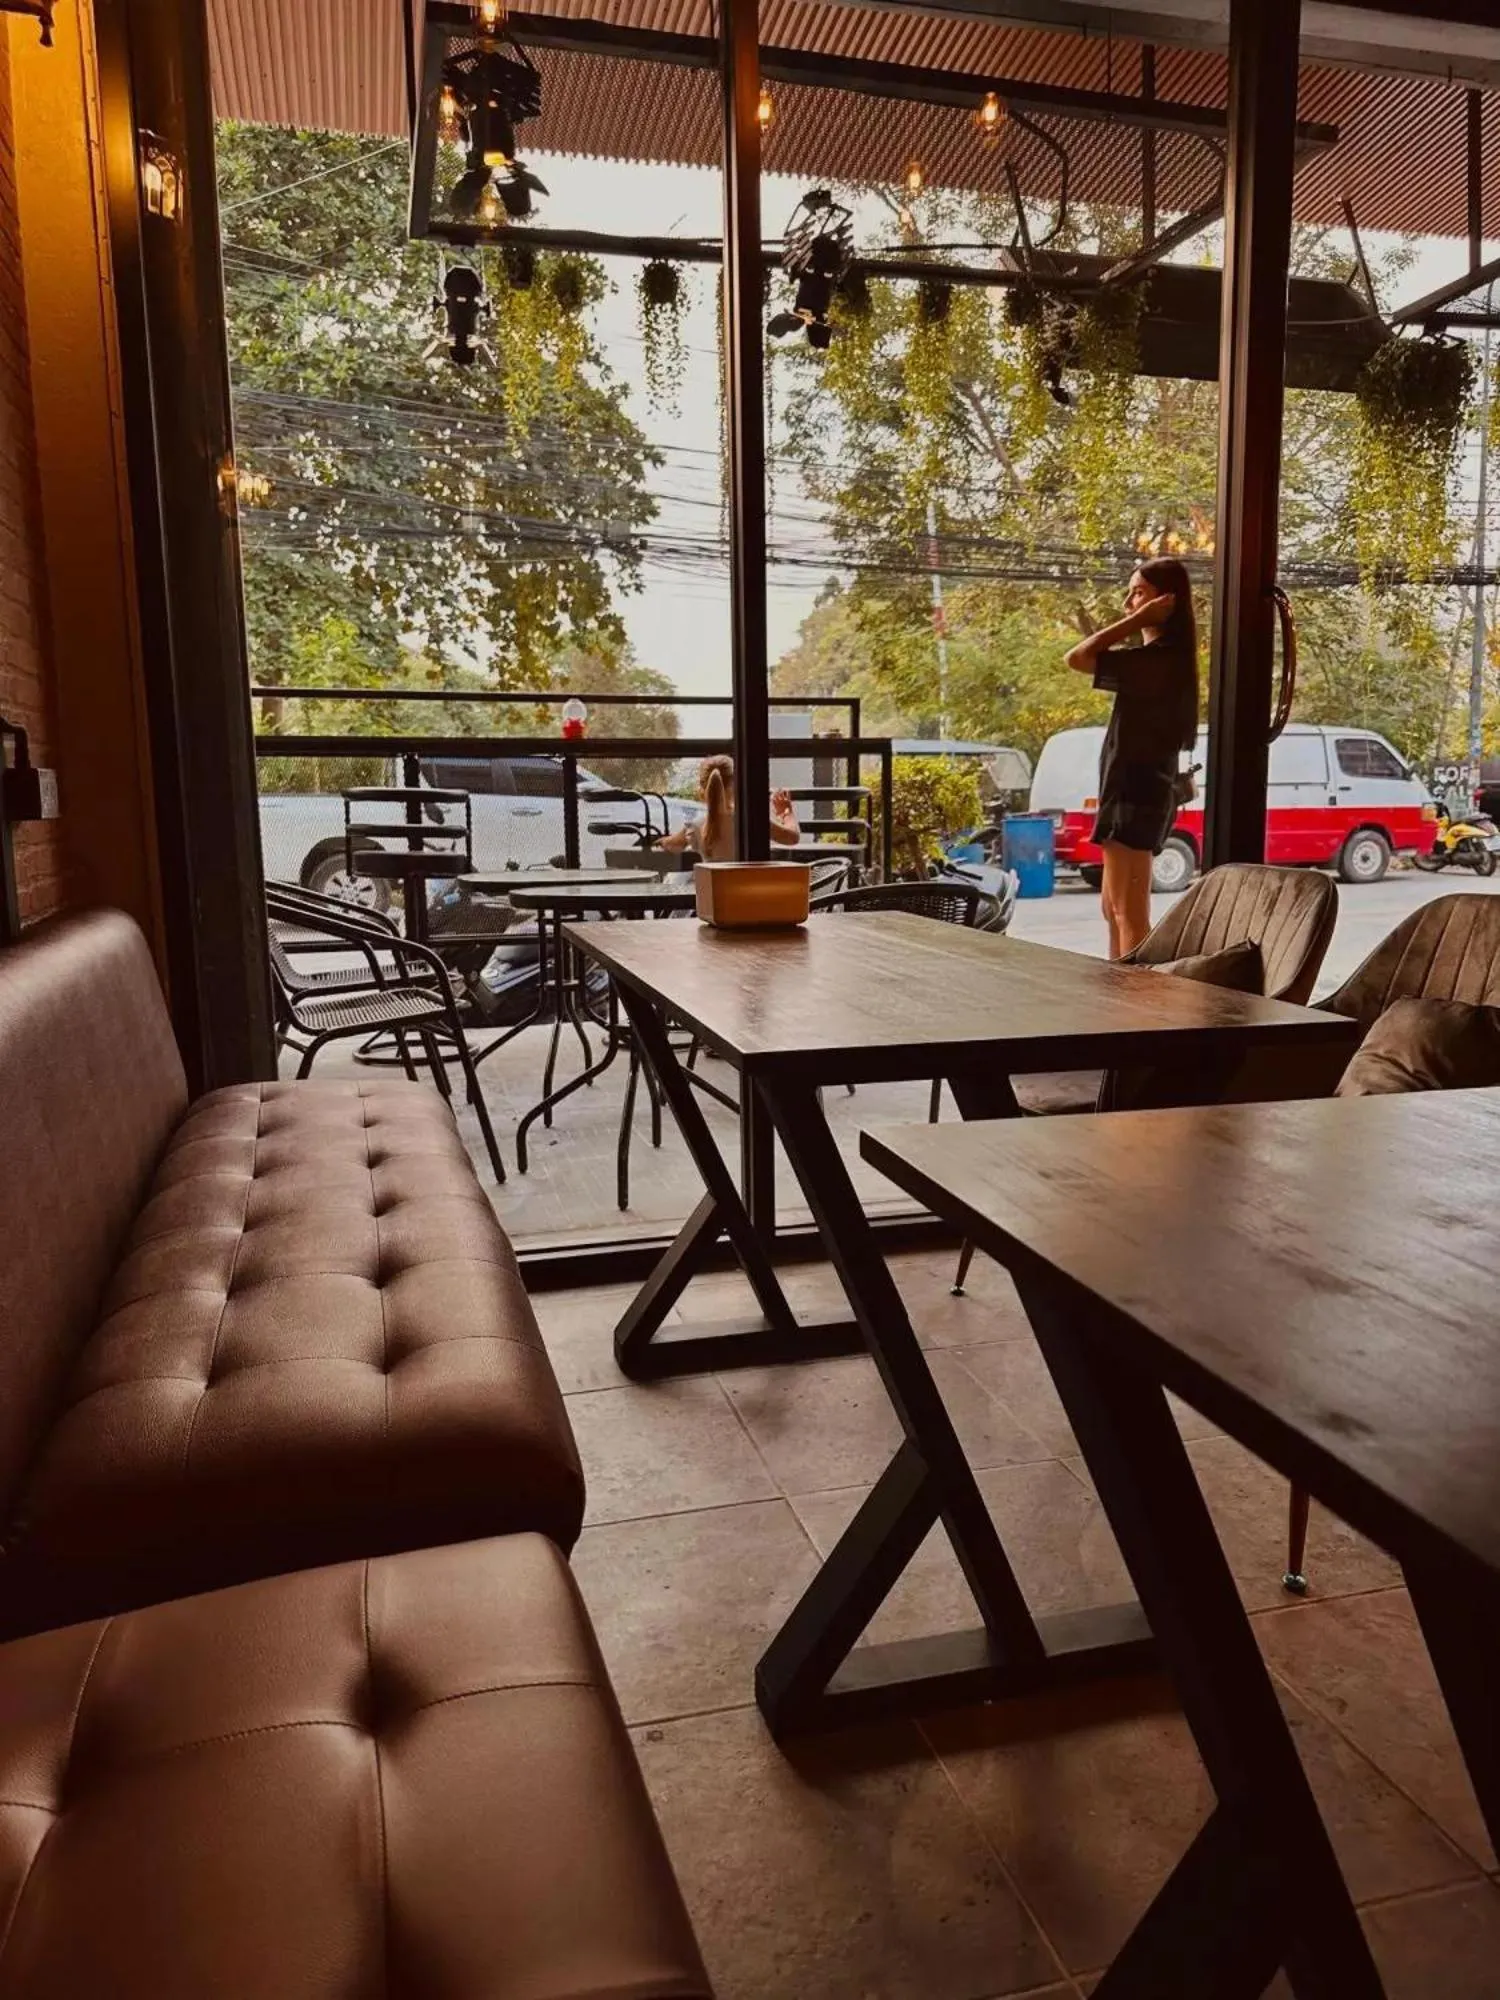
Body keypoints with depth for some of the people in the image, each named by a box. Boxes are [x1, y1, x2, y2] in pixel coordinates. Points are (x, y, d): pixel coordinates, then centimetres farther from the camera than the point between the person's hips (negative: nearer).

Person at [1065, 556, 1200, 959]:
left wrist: (1136, 621, -15)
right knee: (1114, 906, 18)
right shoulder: (1161, 656, 15)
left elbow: (1077, 658, -21)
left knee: (1131, 914, -7)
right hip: (1140, 790, 11)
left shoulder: (1158, 657, -18)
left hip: (1135, 793, -11)